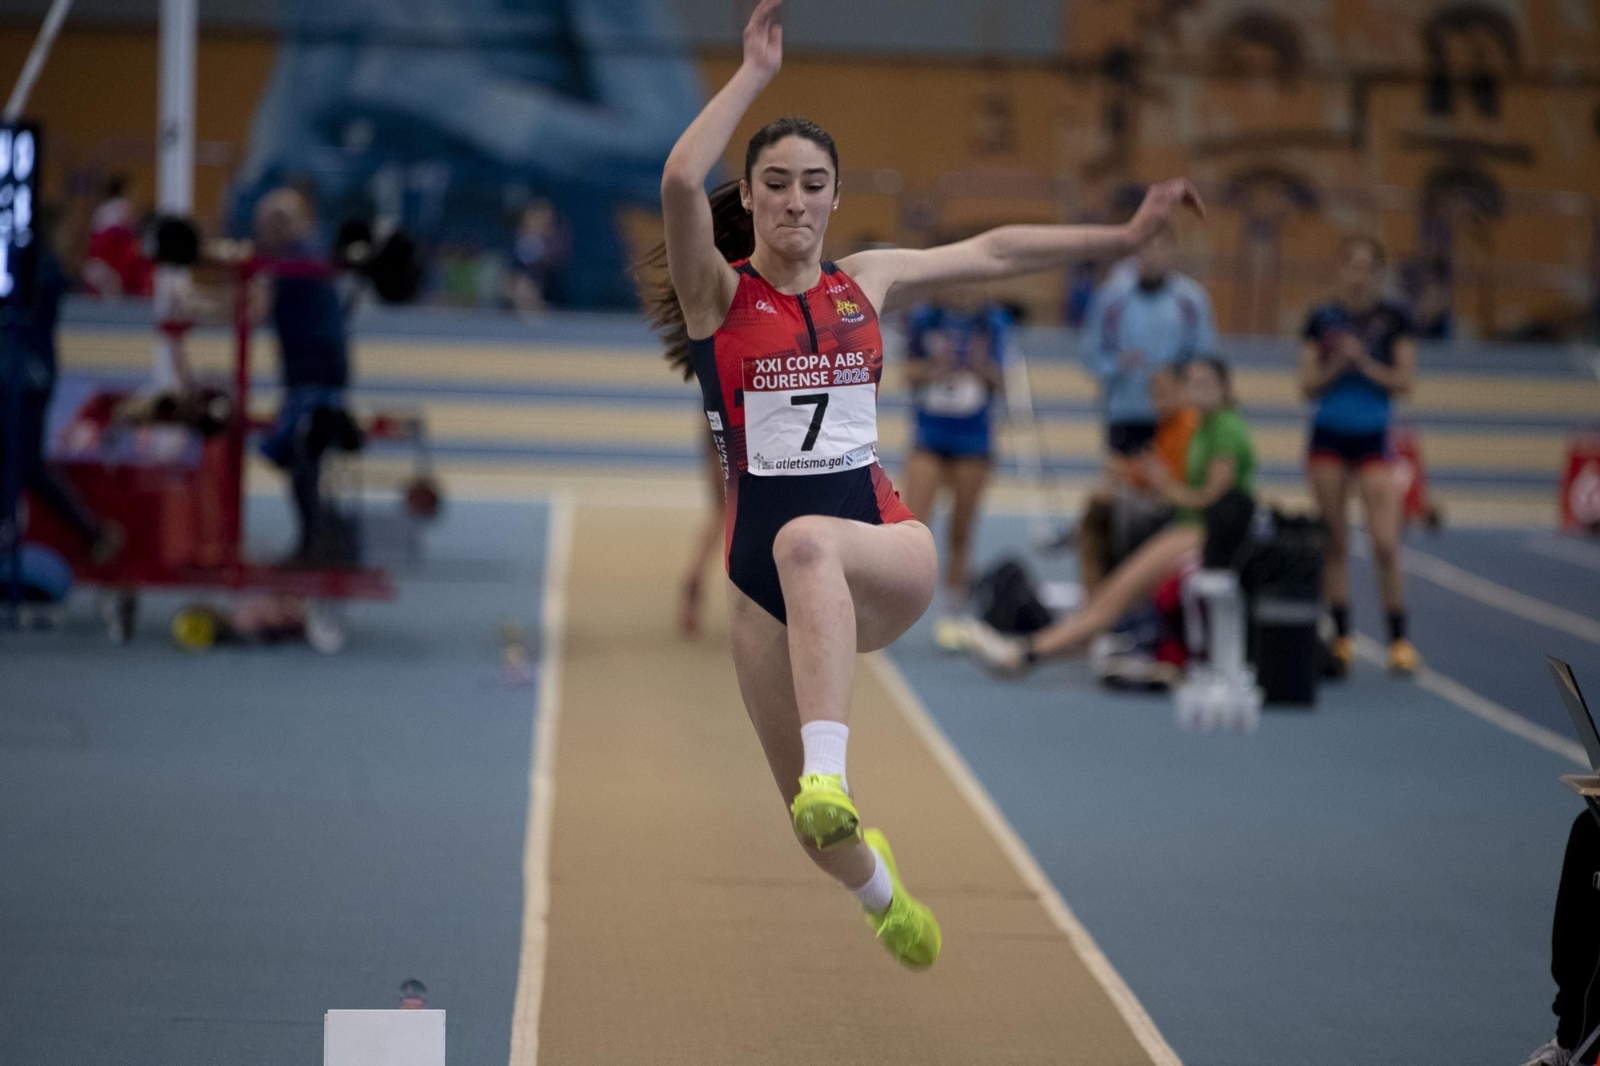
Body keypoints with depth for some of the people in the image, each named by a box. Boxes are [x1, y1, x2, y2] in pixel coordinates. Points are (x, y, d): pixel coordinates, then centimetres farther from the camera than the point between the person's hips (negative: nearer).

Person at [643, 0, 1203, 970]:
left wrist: (1125, 235, 18)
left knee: (807, 542, -40)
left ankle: (831, 778, -56)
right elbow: (681, 180, -18)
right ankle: (881, 892, 40)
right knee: (808, 821, 2)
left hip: (886, 550, 0)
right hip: (765, 581, 0)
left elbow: (992, 252, 19)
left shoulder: (867, 282, 11)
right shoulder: (718, 294, 0)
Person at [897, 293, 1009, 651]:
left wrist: (981, 367, -20)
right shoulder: (922, 317, -4)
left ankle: (951, 617, 16)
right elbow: (910, 373, 0)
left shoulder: (992, 321, -2)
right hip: (929, 436, -1)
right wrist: (934, 368, -21)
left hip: (973, 438, 1)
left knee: (961, 533, 5)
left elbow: (998, 380, 1)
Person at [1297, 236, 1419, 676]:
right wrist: (1336, 365, -15)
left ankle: (1399, 640, -2)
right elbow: (1307, 385, 2)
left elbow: (1405, 381, -3)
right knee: (1335, 542, 5)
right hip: (1327, 436, 2)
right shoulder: (1322, 318, 3)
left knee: (1386, 543, -10)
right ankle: (1340, 638, 13)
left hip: (1373, 437, -2)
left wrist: (1365, 364, -16)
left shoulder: (1393, 318, 0)